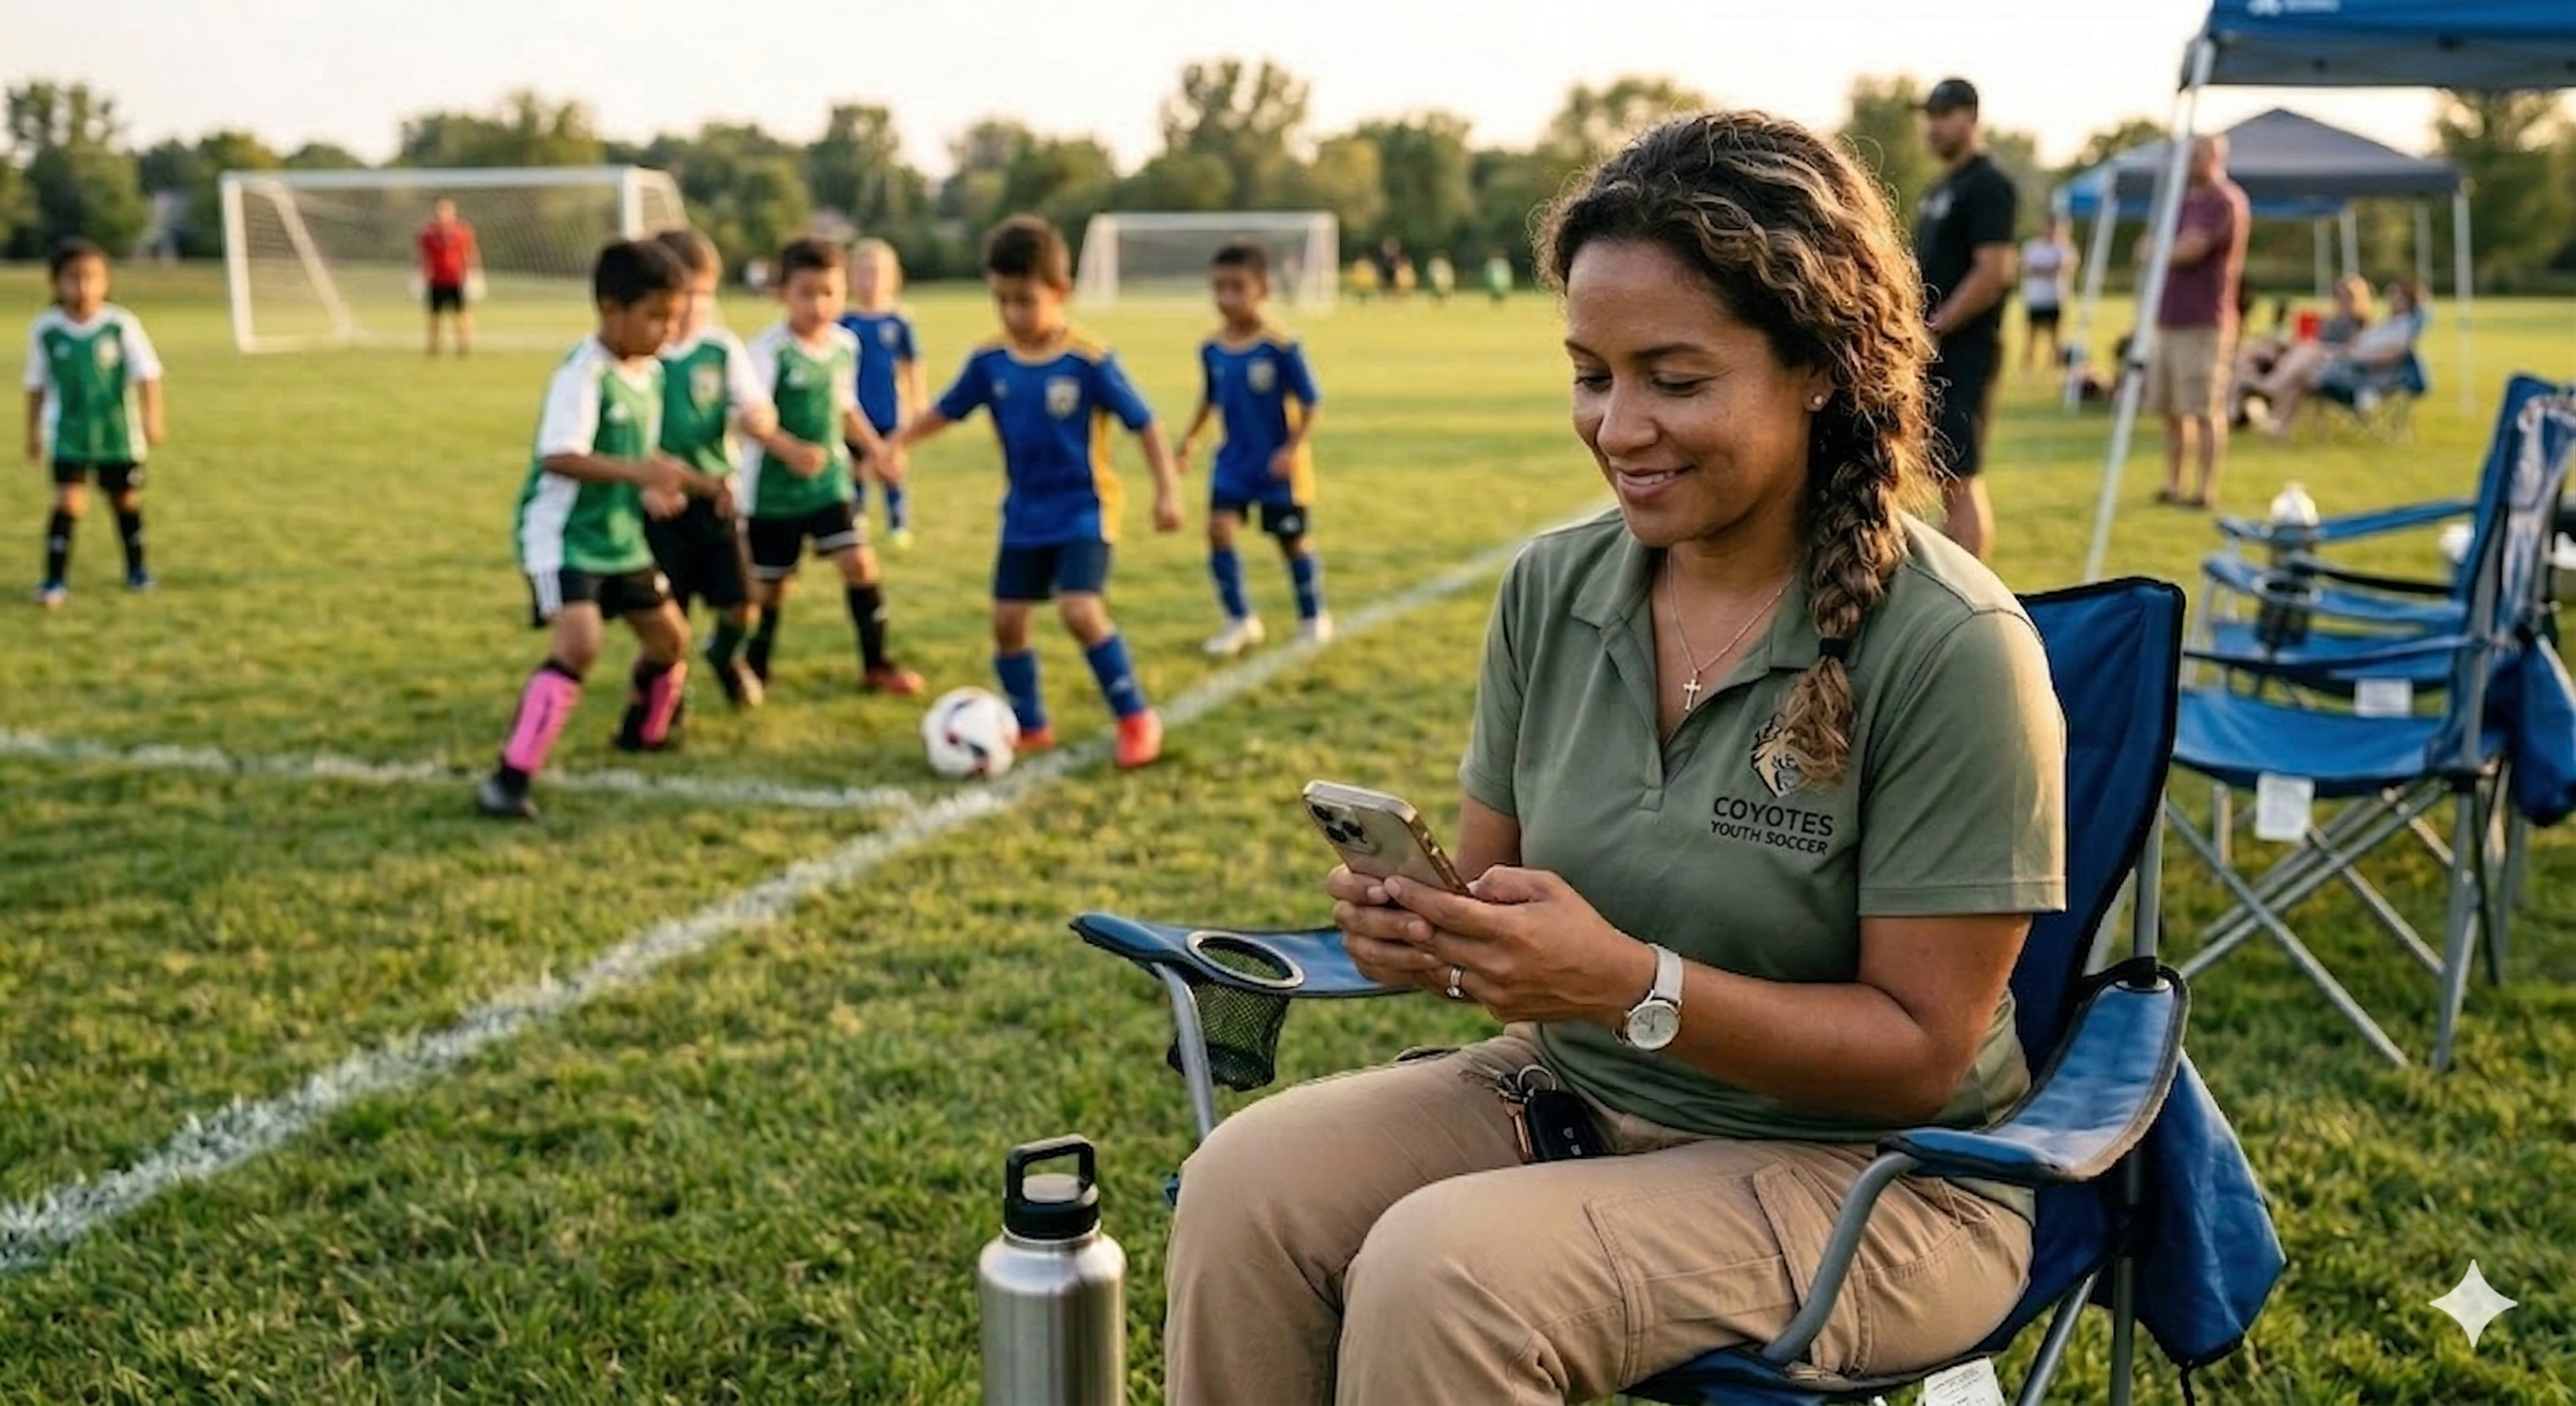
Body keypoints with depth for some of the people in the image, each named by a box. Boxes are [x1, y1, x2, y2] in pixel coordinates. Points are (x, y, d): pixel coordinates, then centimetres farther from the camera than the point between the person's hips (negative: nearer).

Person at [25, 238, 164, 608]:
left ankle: (136, 569, 32)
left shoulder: (122, 324, -11)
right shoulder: (44, 329, -7)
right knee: (69, 503, -10)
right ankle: (55, 578, -3)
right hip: (68, 436, 0)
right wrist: (34, 434, 9)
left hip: (119, 434, 0)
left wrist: (152, 418, -21)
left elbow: (146, 373, -10)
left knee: (126, 501, 13)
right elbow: (37, 385, 4)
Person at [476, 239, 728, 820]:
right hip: (563, 535, -9)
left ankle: (643, 731, 46)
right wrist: (639, 472, -40)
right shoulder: (583, 374, -21)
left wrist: (697, 482, 8)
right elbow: (559, 457, -32)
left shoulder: (650, 372, 7)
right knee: (579, 643, -25)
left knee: (670, 635, 18)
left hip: (620, 536, 9)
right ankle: (509, 779, -21)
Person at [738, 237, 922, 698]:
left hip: (830, 481, 4)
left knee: (859, 562, -7)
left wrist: (876, 448, 12)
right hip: (774, 487, -4)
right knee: (772, 583, 7)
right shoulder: (769, 349, -18)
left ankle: (876, 664, 6)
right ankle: (754, 668, 29)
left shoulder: (845, 345, 2)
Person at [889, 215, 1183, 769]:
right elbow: (945, 411, 8)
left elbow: (1144, 424, -11)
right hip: (1024, 515, 5)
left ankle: (1136, 716, -2)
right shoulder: (989, 361, -4)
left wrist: (1166, 491, -15)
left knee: (1080, 611, -20)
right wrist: (895, 444, -3)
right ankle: (1029, 725, 23)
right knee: (1007, 619, 5)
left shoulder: (1090, 362, -16)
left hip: (1084, 511, -5)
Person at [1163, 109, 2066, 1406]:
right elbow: (1493, 884, 7)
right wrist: (1433, 933, -17)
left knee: (1441, 1274, -28)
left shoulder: (1950, 651, -19)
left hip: (1865, 1170, -5)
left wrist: (1633, 983, -28)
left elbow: (1921, 1052, -15)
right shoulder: (1552, 588, -2)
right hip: (1572, 1092, 5)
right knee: (1247, 1184, -19)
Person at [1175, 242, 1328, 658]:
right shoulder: (1211, 349, -3)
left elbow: (1309, 404, -14)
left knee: (1292, 540, 8)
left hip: (1279, 465, -4)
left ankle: (1313, 617, 30)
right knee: (1219, 530, -9)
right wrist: (1190, 440, 7)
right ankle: (1240, 620, 6)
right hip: (1234, 460, 4)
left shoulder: (1281, 347, -19)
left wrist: (1292, 449, -23)